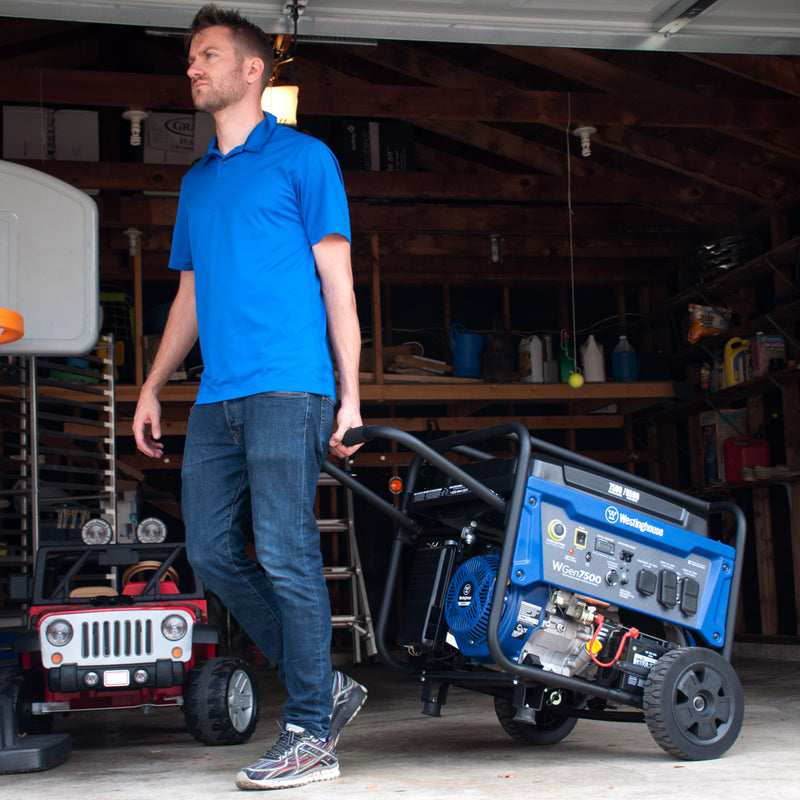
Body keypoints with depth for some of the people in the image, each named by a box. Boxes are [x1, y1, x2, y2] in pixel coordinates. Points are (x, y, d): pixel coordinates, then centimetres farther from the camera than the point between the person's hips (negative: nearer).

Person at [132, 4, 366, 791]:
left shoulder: (302, 158, 5)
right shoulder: (196, 180, 24)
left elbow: (336, 280, 0)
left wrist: (350, 394, -6)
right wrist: (152, 388, 20)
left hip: (286, 387, -7)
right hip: (216, 398, 7)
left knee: (285, 556, -9)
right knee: (213, 554, 3)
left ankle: (309, 733, 0)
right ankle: (324, 686, 16)